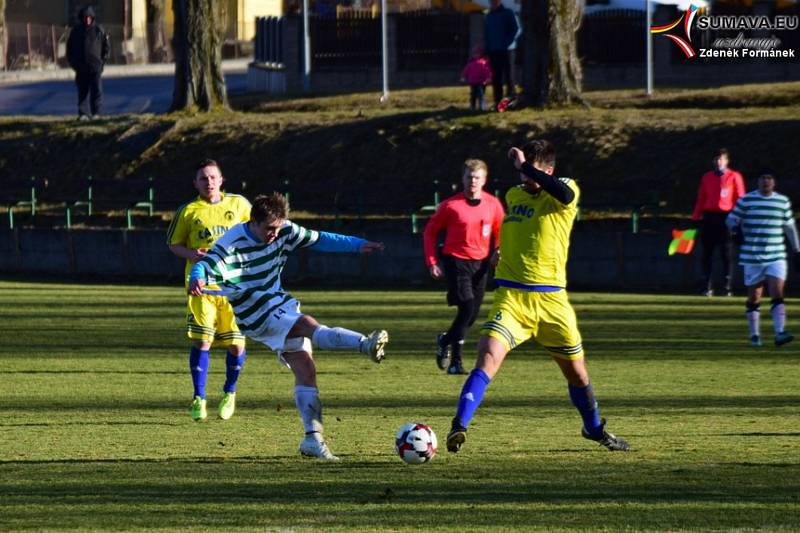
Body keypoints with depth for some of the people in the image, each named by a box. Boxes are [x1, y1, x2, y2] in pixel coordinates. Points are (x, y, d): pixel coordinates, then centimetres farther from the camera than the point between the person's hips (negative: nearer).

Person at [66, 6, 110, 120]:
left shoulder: (99, 30, 2)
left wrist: (103, 60, -1)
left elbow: (107, 46, 7)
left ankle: (96, 113, -4)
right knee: (82, 91, 3)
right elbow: (69, 48, 15)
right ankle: (83, 113, 6)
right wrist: (72, 62, 6)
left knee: (96, 90, -7)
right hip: (81, 68, 2)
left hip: (95, 67, -2)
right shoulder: (76, 31, 7)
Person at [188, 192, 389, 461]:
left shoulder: (283, 231, 0)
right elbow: (205, 265, -31)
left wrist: (358, 244, 12)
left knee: (304, 367, -3)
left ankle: (313, 438, -2)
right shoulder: (232, 244, -19)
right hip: (257, 317, -7)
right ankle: (366, 345, -49)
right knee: (308, 325, -29)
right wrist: (197, 279, -54)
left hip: (278, 303, 7)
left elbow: (318, 239, 12)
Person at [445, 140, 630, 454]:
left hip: (551, 298, -1)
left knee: (577, 372, 13)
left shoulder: (565, 191, -4)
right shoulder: (513, 196, 11)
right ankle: (459, 427, -26)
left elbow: (564, 194, -31)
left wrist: (525, 167, -28)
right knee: (488, 359, -22)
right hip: (511, 296, 1)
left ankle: (595, 429, 37)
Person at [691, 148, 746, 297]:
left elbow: (740, 199, 0)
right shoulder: (706, 177, 13)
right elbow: (700, 199, 14)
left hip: (726, 218, -3)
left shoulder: (734, 177, 3)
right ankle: (707, 287, 4)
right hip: (709, 218, 3)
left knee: (727, 254, -1)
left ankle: (728, 287, 2)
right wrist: (695, 218, 9)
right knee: (707, 254, 1)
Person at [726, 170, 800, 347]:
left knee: (778, 296, -14)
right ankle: (754, 335, 18)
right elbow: (731, 220, 7)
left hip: (777, 257, 1)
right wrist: (737, 231, -15)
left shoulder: (783, 201, 8)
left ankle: (780, 333, -20)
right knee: (754, 298, 6)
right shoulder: (746, 201, 1)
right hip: (752, 258, -1)